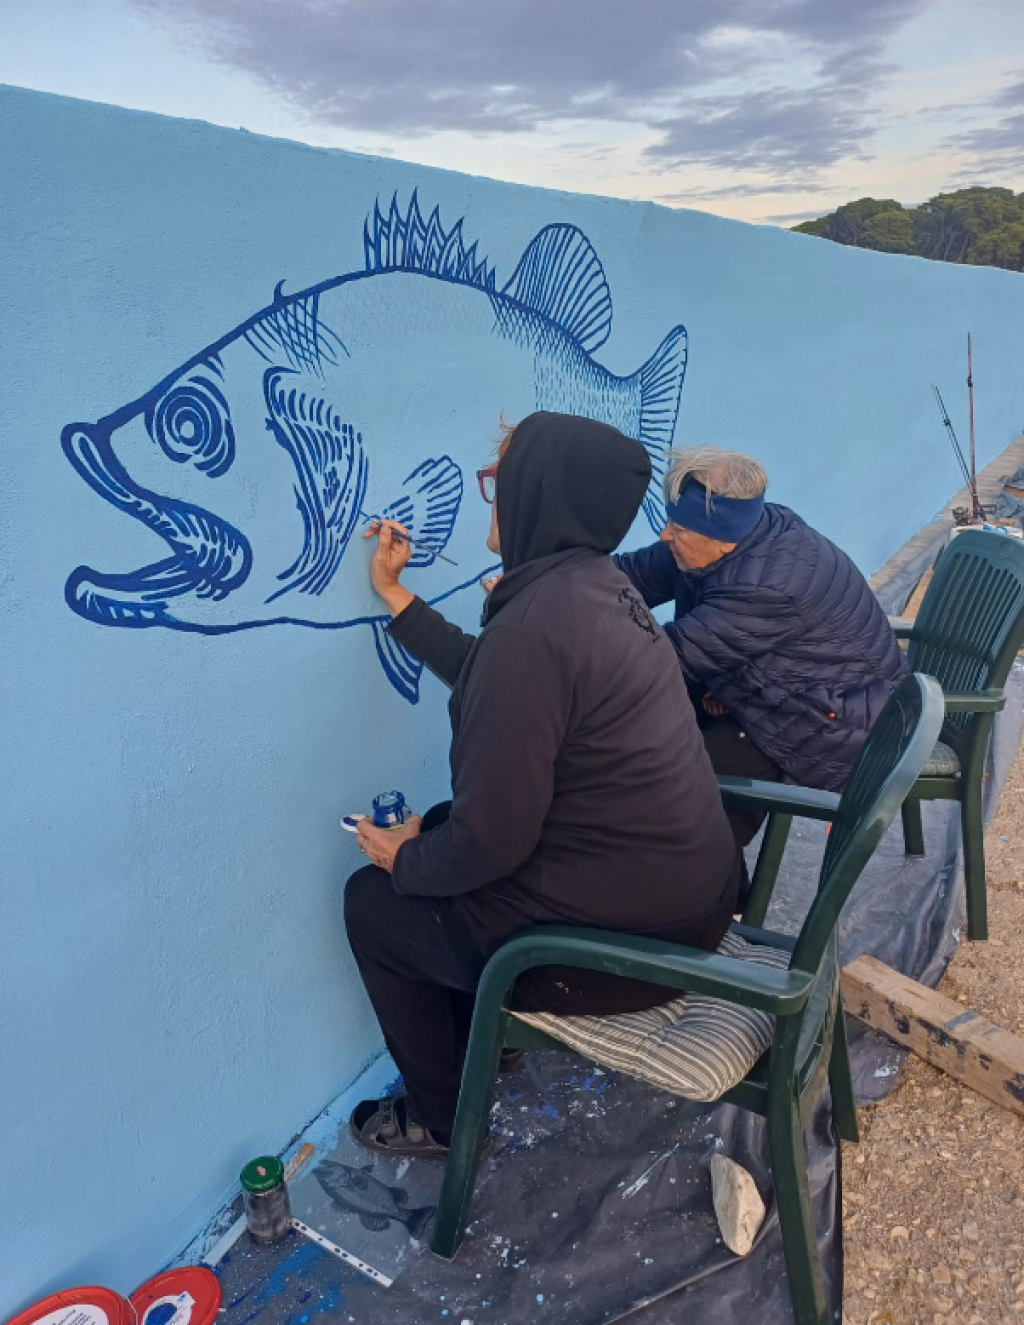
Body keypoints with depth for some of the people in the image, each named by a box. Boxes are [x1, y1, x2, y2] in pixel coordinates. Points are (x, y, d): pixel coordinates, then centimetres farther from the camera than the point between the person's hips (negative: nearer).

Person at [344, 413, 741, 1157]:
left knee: (374, 901, 11)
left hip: (623, 940, -9)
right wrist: (395, 597, 19)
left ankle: (444, 1117, 30)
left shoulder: (533, 626, -27)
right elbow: (489, 682, 16)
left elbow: (490, 837, -24)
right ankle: (475, 1043, 41)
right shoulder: (597, 584, 1)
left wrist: (407, 860, -4)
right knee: (440, 831, 25)